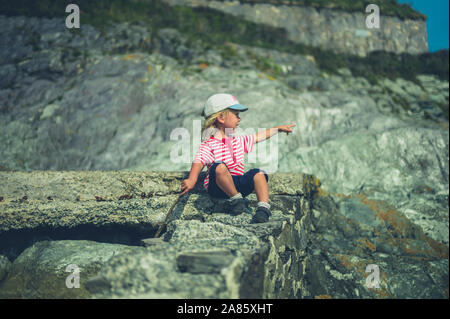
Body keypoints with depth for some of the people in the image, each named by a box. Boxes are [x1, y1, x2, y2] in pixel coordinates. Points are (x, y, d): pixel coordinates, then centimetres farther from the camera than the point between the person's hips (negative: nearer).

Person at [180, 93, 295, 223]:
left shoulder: (238, 141, 19)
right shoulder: (209, 145, -6)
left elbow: (258, 136, 32)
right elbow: (199, 161, -23)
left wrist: (278, 128, 39)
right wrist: (192, 179, -43)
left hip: (237, 185, 6)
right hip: (218, 187, -6)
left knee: (258, 173, -19)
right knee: (219, 166, -36)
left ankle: (263, 208, -30)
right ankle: (236, 199, -22)